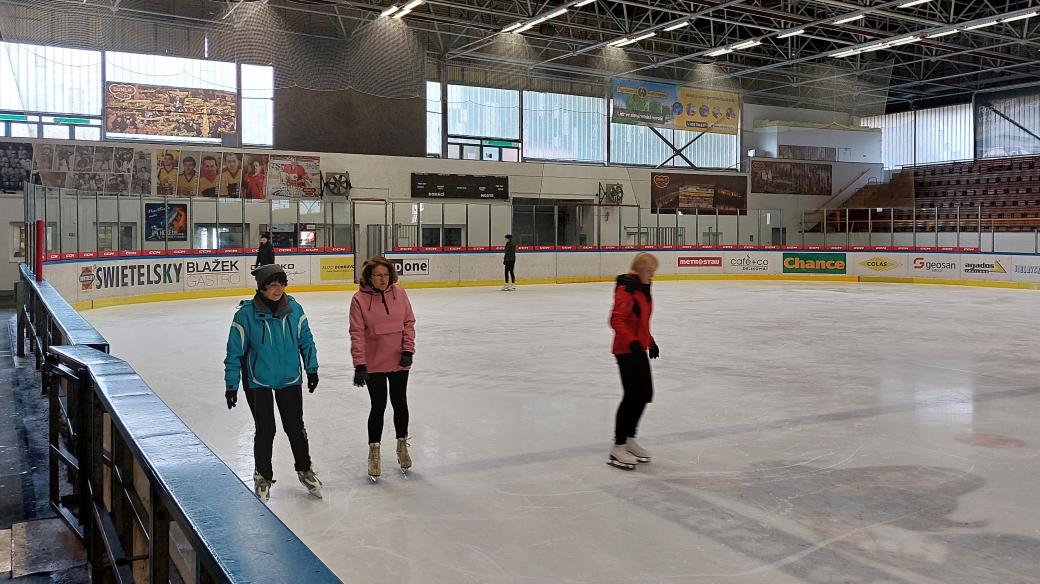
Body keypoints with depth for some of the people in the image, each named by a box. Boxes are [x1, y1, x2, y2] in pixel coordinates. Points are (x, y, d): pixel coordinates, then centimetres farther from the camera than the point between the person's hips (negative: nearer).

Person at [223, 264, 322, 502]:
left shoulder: (293, 308, -5)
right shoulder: (247, 313, -14)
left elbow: (306, 340, 7)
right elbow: (235, 351, -9)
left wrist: (312, 369, 6)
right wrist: (231, 385, -7)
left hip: (290, 379, 3)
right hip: (258, 382, -2)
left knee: (295, 427, 11)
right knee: (265, 430, 4)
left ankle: (305, 470, 31)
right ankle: (263, 476, 25)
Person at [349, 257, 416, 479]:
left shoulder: (399, 293, -4)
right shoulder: (359, 299, -12)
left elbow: (409, 323, 2)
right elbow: (357, 334, -12)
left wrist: (408, 350, -7)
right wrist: (359, 365, -16)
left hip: (399, 362, 3)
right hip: (374, 364, -3)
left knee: (400, 403, 14)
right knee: (378, 406, 4)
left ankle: (402, 446, 35)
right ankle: (374, 452, 20)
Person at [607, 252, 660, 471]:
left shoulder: (642, 289, 14)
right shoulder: (626, 289, -16)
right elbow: (616, 320, -24)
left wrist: (650, 342, 24)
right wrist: (632, 341, -33)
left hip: (639, 349, 10)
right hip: (626, 350, -10)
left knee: (645, 394, 13)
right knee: (632, 395, -9)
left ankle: (629, 439, 27)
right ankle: (618, 448, -1)